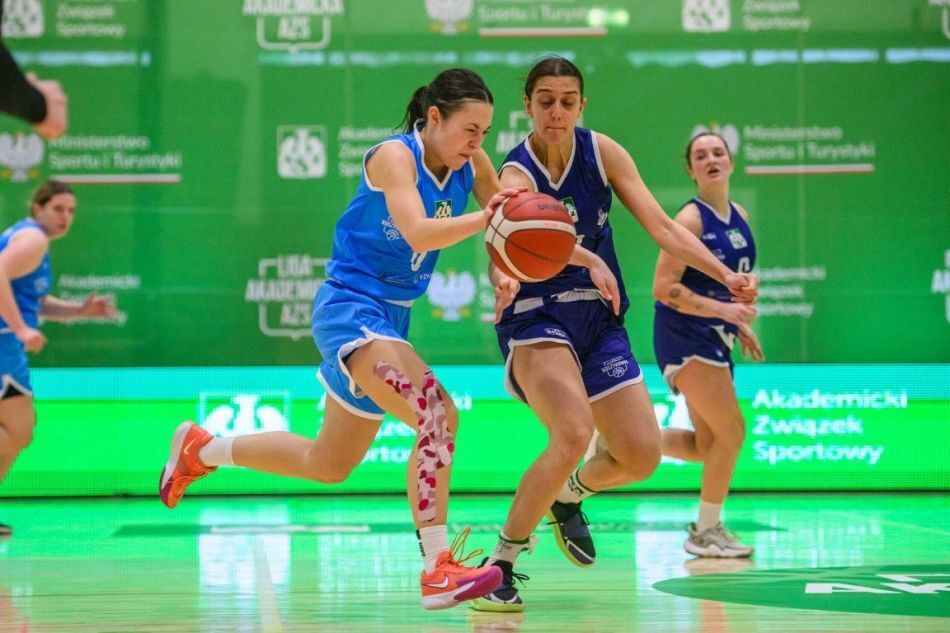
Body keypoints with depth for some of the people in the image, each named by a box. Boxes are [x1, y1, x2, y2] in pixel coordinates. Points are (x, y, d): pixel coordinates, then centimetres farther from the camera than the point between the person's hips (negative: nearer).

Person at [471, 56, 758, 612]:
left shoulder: (602, 152, -1)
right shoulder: (517, 175, -16)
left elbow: (661, 226, -2)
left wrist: (726, 276, -14)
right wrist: (588, 260, -58)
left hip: (599, 320, 5)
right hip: (536, 318, -5)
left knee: (642, 456, 0)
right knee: (574, 433, -30)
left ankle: (568, 495, 32)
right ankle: (503, 561, -16)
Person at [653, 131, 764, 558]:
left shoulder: (740, 218, 11)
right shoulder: (691, 218, -14)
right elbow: (664, 287, -19)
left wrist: (742, 326, 13)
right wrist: (722, 310, -25)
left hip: (714, 339, 9)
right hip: (684, 336, -9)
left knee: (706, 447, 10)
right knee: (731, 431, -9)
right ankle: (706, 531, 2)